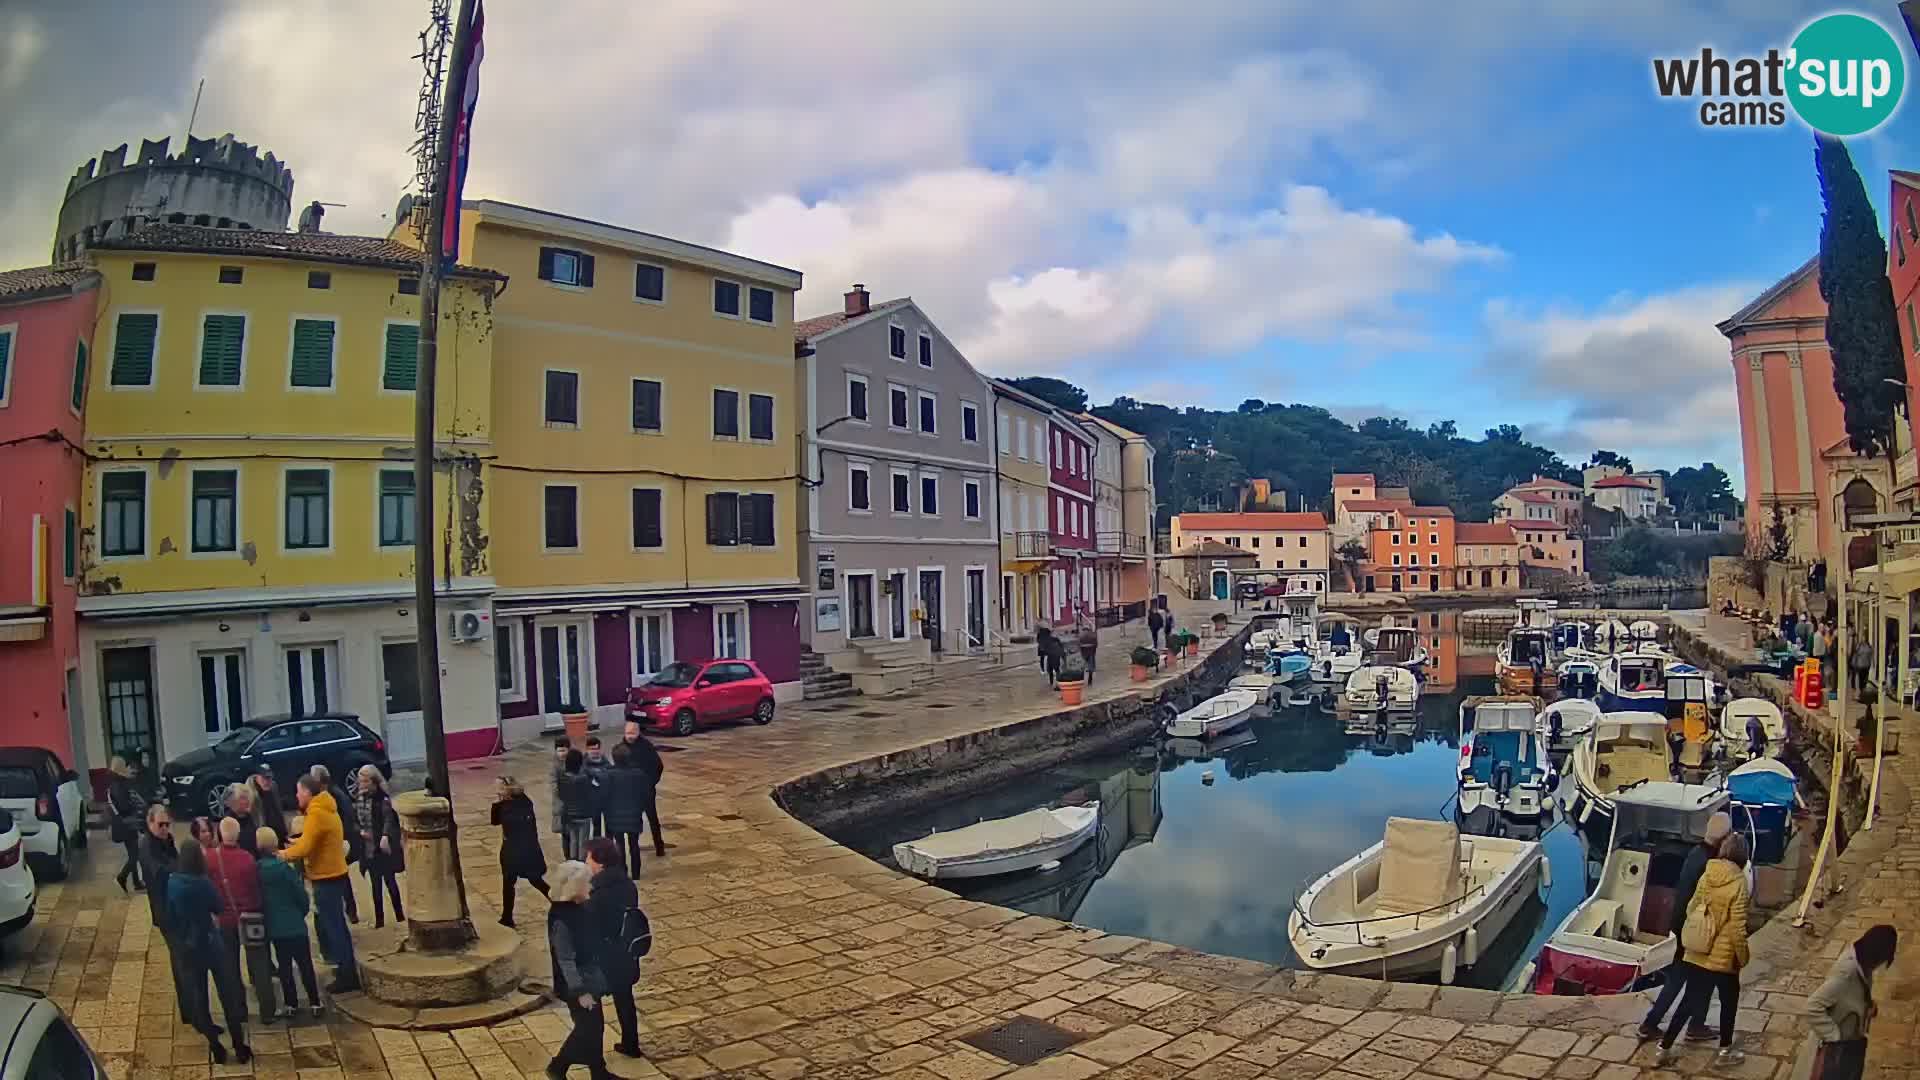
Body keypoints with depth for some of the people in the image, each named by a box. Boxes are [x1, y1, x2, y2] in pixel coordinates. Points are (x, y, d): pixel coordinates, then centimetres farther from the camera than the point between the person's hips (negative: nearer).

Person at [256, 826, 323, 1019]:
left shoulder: (256, 869, -5)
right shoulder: (283, 867, -17)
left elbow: (257, 897, 4)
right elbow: (301, 894, -12)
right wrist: (303, 912, 7)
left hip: (273, 926, 4)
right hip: (294, 923, -4)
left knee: (284, 966, 14)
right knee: (305, 964, 5)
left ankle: (291, 1005, 17)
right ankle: (315, 1003, 8)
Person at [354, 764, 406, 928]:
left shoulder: (383, 798, -11)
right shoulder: (358, 798, 5)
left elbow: (389, 818, -19)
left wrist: (385, 837, -33)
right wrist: (360, 831, -8)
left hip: (383, 846, -5)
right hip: (368, 847, 5)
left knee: (390, 881, 3)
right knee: (375, 884, 10)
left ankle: (399, 914, 15)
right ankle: (379, 919, 17)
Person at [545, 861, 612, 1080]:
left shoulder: (579, 907, -1)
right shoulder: (561, 919, -27)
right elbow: (565, 960, -23)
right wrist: (580, 991, -21)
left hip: (590, 979, 8)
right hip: (575, 985, -8)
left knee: (595, 1026, 17)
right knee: (587, 1029, 5)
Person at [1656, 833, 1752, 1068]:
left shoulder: (1707, 875, 1)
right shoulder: (1738, 881, -16)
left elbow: (1691, 909, 9)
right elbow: (1737, 926, -16)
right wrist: (1742, 956, -5)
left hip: (1697, 953, 5)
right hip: (1723, 956, -5)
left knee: (1689, 1001, 13)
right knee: (1729, 1000, 19)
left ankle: (1664, 1050, 13)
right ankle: (1725, 1052, 31)